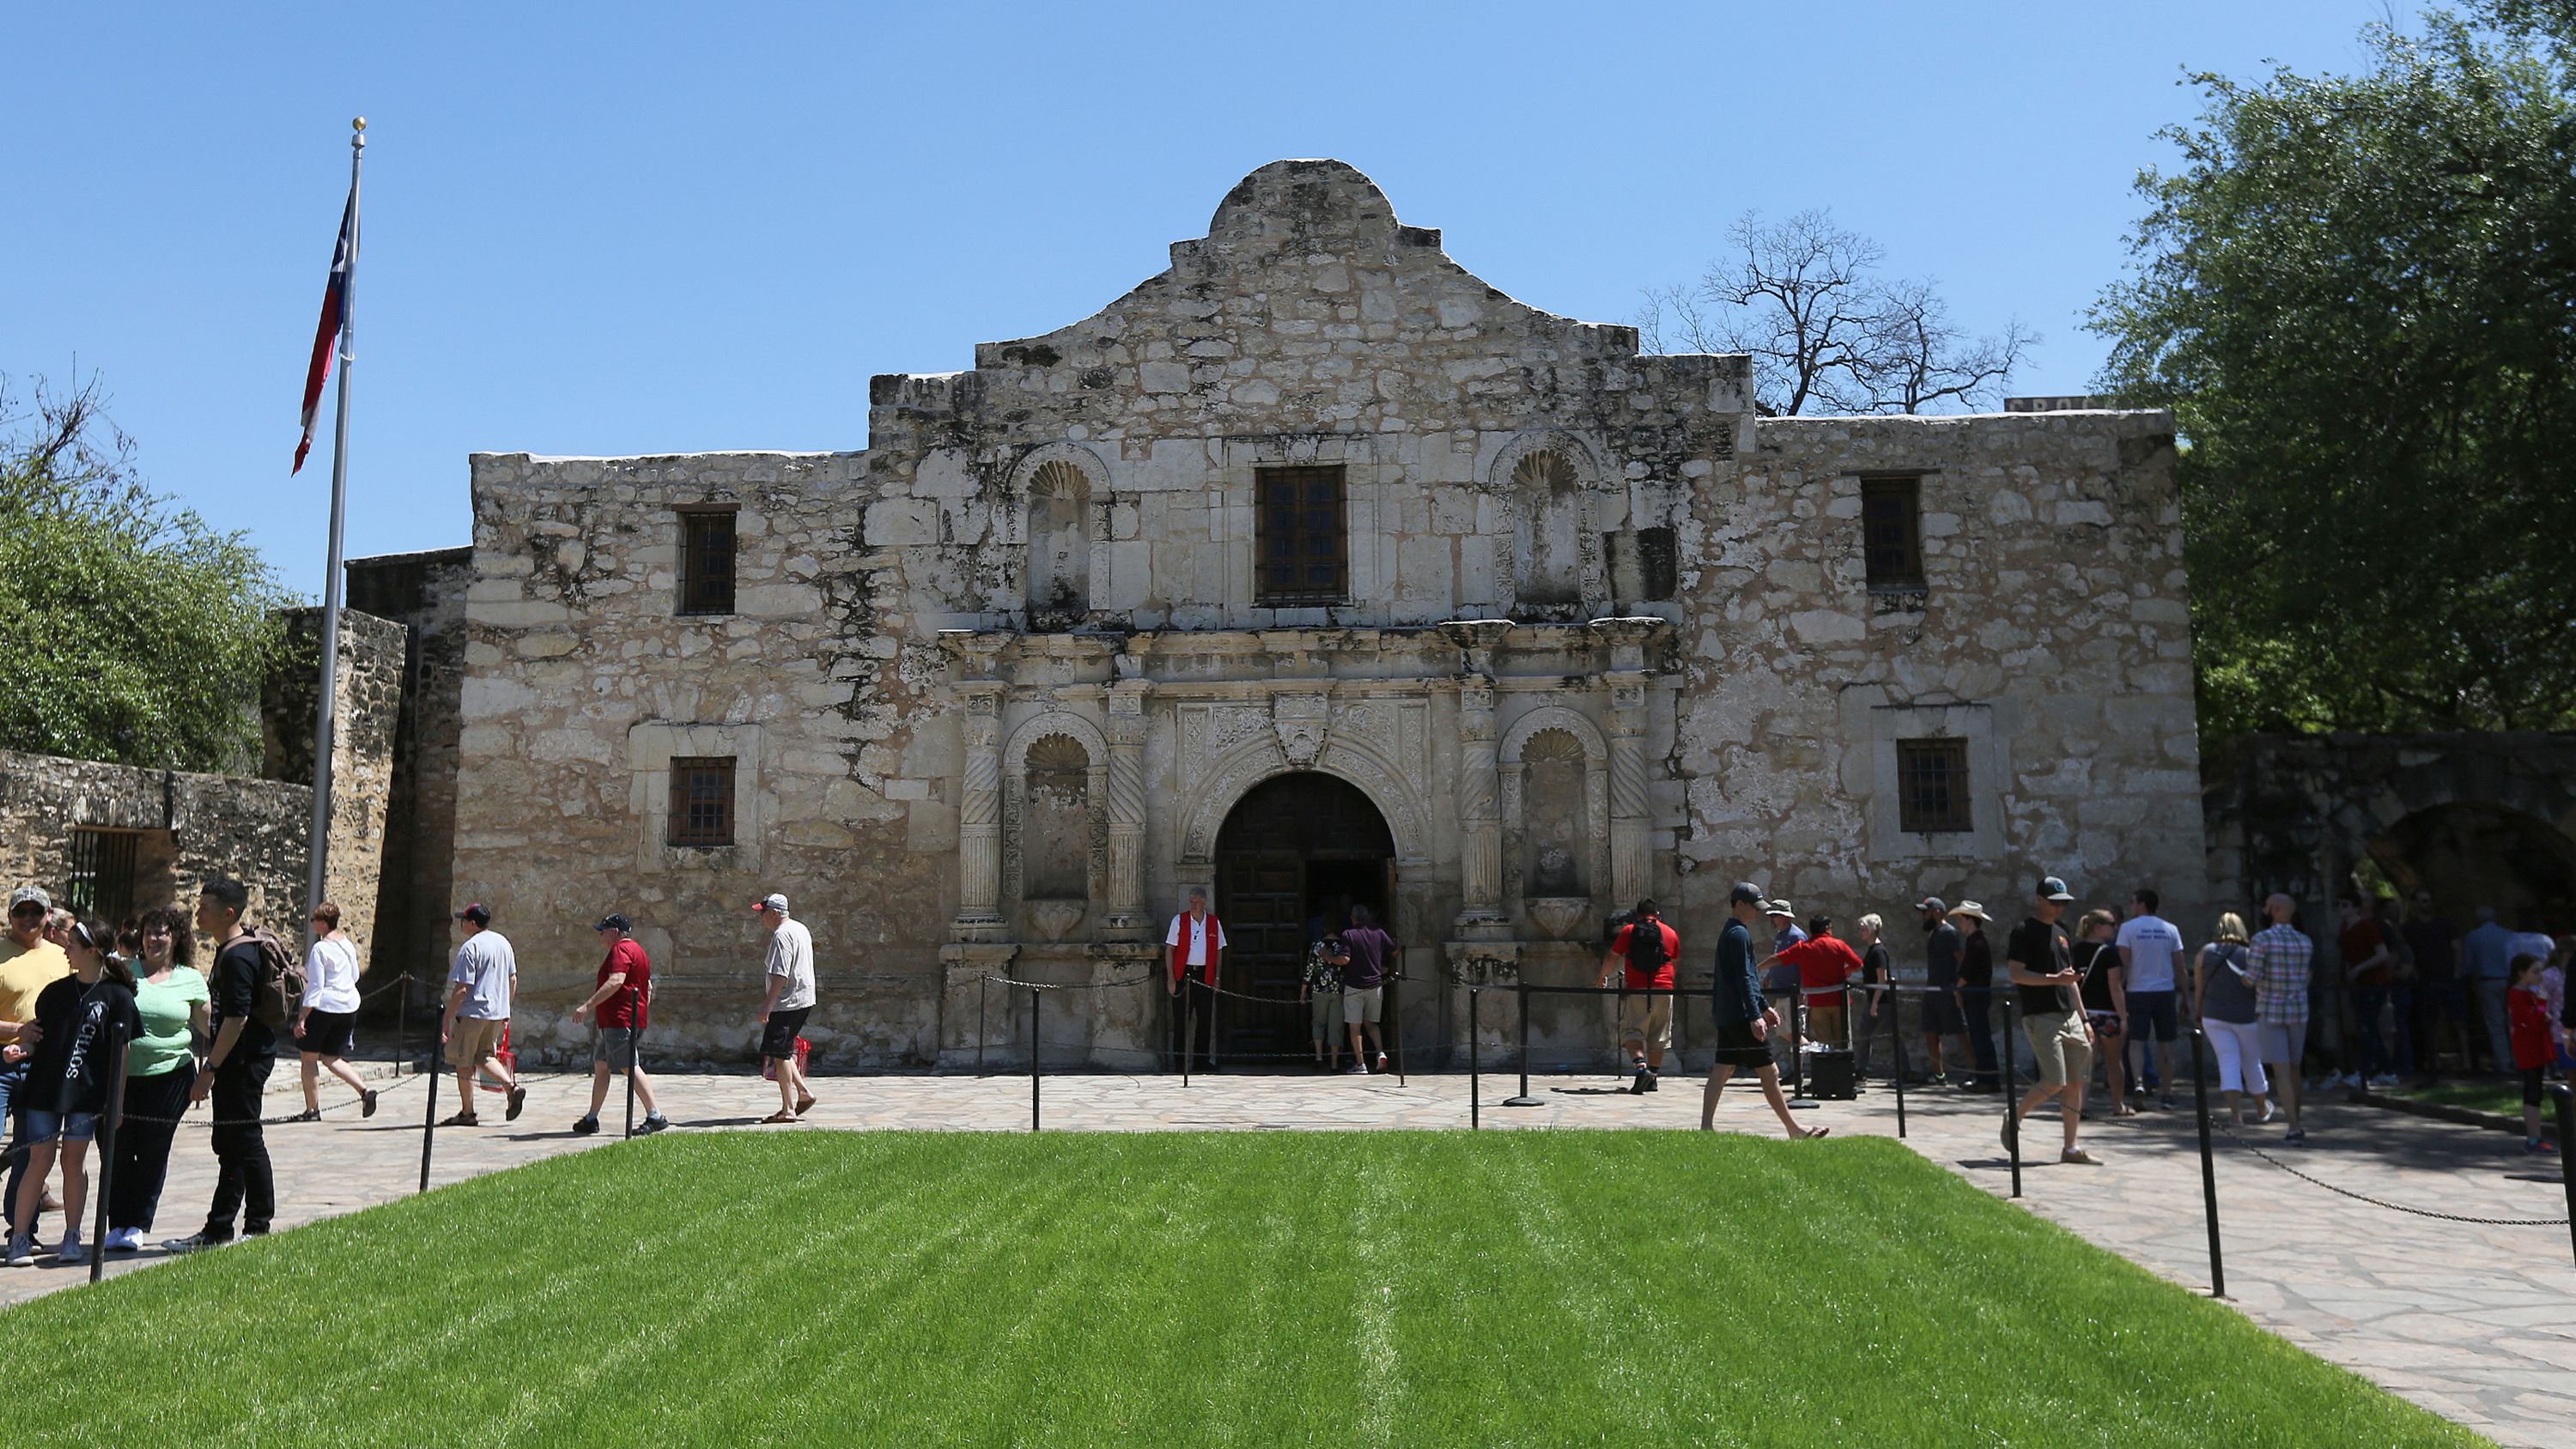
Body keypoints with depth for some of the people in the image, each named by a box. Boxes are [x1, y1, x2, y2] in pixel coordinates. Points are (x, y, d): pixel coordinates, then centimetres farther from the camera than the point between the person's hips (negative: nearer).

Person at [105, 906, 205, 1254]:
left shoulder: (191, 980, 5)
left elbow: (208, 1026, 10)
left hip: (169, 1076, 0)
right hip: (122, 1075, 0)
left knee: (153, 1153, 4)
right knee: (118, 1150, 3)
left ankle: (138, 1225, 15)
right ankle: (117, 1225, 14)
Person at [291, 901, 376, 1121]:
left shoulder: (320, 949, -14)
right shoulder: (348, 943, 7)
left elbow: (315, 987, -16)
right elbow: (355, 975, 17)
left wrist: (302, 1017, -13)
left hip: (324, 1006, -7)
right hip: (349, 1007, 7)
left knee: (309, 1058, 7)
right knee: (331, 1057, 15)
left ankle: (312, 1110, 8)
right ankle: (364, 1090, -5)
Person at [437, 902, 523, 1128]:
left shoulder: (470, 947, -14)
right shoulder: (503, 942, 9)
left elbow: (462, 989, -18)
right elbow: (513, 980, 14)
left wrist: (447, 1018, -12)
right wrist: (505, 1009, 23)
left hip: (472, 1013, -8)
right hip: (498, 1013, 8)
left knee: (464, 1063, 5)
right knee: (484, 1056, 21)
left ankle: (467, 1113, 11)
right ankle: (512, 1087, 0)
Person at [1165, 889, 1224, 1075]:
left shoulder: (1214, 923, 6)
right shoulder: (1179, 921, -1)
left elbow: (1219, 952, 12)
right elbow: (1170, 950, -1)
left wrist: (1217, 978, 5)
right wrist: (1171, 978, -7)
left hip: (1205, 975, 3)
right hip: (1183, 974, -3)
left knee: (1205, 1018, 7)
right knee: (1181, 1019, -1)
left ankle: (1202, 1058, 17)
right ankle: (1180, 1060, 6)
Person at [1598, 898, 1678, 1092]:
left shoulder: (1628, 931, 4)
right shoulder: (1671, 933, 12)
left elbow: (1612, 958, 6)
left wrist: (1602, 978, 23)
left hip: (1637, 990, -3)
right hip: (1664, 989, 3)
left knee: (1632, 1031, -2)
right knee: (1658, 1036, 11)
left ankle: (1640, 1065, -25)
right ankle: (1652, 1078, 13)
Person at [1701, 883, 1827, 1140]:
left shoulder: (1730, 933, 20)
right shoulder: (1739, 934, -12)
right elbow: (1744, 979, -19)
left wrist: (1765, 1007, 27)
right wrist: (1755, 1016, -23)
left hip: (1725, 1016, 10)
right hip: (1741, 1015, -10)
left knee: (1722, 1071, 6)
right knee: (1769, 1072, -4)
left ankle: (1706, 1127, 3)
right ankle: (1793, 1129, 2)